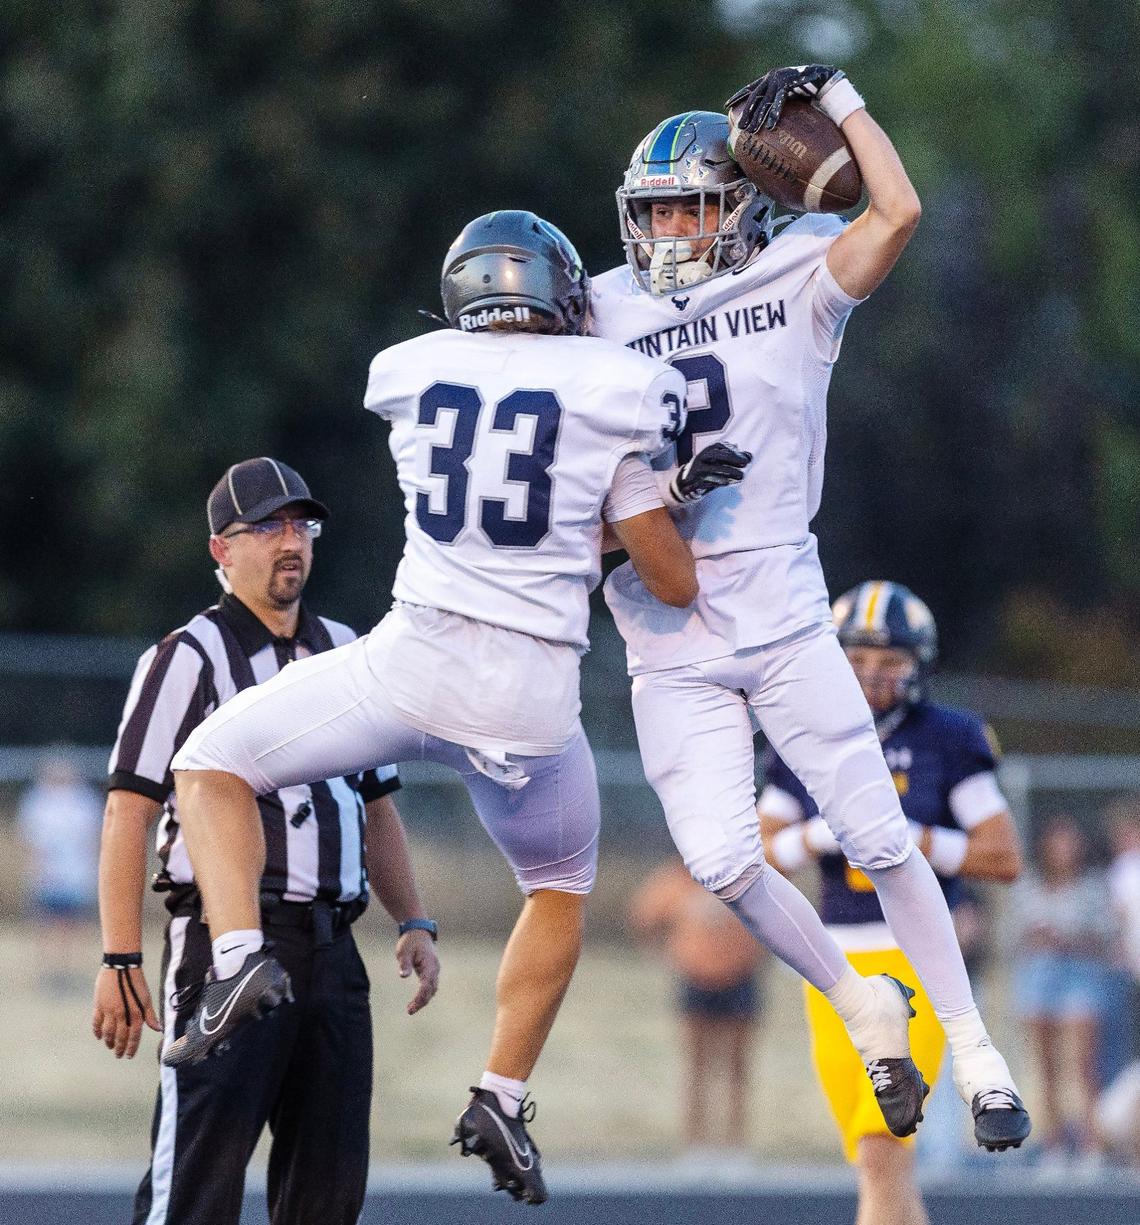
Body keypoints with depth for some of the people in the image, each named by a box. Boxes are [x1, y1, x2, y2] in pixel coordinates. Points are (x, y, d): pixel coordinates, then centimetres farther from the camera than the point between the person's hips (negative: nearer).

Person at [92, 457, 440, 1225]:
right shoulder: (190, 658, -4)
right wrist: (121, 961, -14)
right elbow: (129, 813, -8)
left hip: (330, 950, 7)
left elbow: (377, 808, 24)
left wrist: (414, 923, 12)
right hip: (227, 942, -7)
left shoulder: (345, 654, 17)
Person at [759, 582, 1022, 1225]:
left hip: (917, 965, -5)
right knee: (885, 1170, 7)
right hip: (834, 972, 5)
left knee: (881, 1153, -17)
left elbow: (1006, 857, -6)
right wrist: (820, 837, -11)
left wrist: (908, 838, -16)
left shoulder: (948, 742, -3)